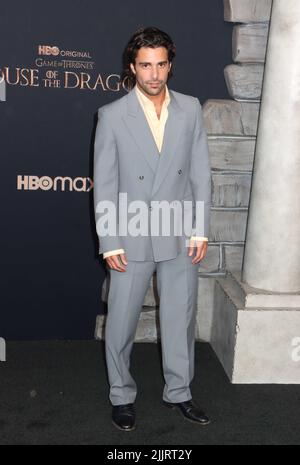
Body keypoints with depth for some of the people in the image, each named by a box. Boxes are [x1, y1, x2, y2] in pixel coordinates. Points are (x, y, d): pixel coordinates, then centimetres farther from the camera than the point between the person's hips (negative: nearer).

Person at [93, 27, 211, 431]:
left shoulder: (190, 109, 1)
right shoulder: (112, 116, -6)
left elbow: (201, 172, 4)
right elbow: (104, 184, -5)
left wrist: (200, 230, 0)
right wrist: (110, 243, -7)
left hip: (181, 238, 2)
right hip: (132, 239, -2)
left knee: (180, 319, 13)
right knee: (121, 323, 9)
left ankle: (178, 392, 33)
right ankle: (122, 396, 30)